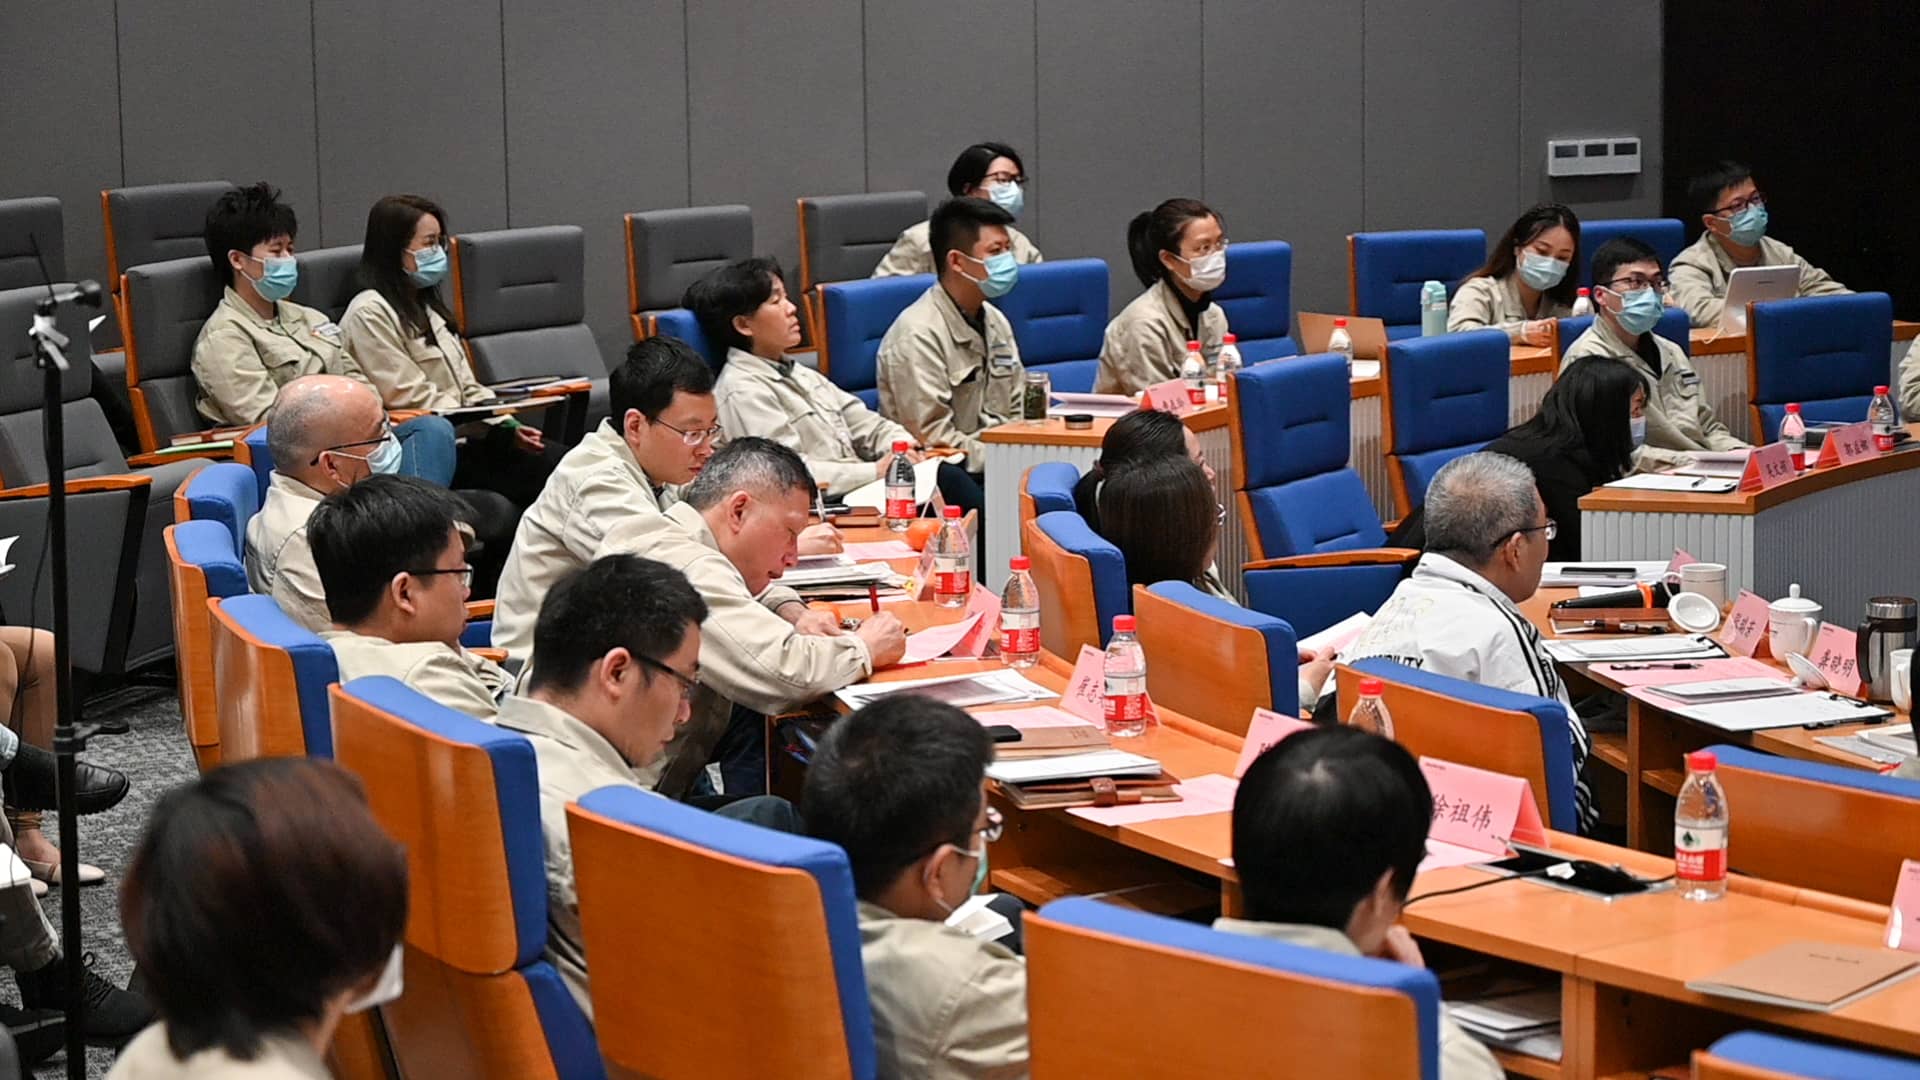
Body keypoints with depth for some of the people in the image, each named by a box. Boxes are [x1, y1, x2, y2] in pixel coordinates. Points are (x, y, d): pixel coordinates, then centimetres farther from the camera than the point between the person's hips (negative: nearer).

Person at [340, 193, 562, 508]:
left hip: (465, 438, 8)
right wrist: (497, 427, -13)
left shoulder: (427, 306, 21)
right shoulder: (370, 314, -8)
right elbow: (412, 400, -14)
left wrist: (509, 427, 0)